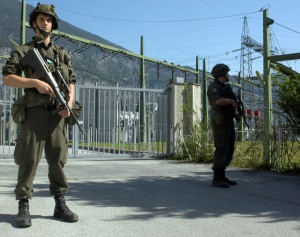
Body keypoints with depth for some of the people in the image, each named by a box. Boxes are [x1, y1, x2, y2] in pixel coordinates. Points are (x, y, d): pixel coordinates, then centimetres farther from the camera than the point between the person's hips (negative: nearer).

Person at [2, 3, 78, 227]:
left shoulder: (62, 54, 17)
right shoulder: (23, 51, 8)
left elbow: (71, 82, 15)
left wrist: (69, 105, -3)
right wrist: (36, 82, -14)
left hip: (57, 113, 3)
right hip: (35, 112, -3)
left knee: (58, 158, 3)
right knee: (29, 159, -5)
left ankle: (60, 204, 10)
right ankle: (24, 207, 2)